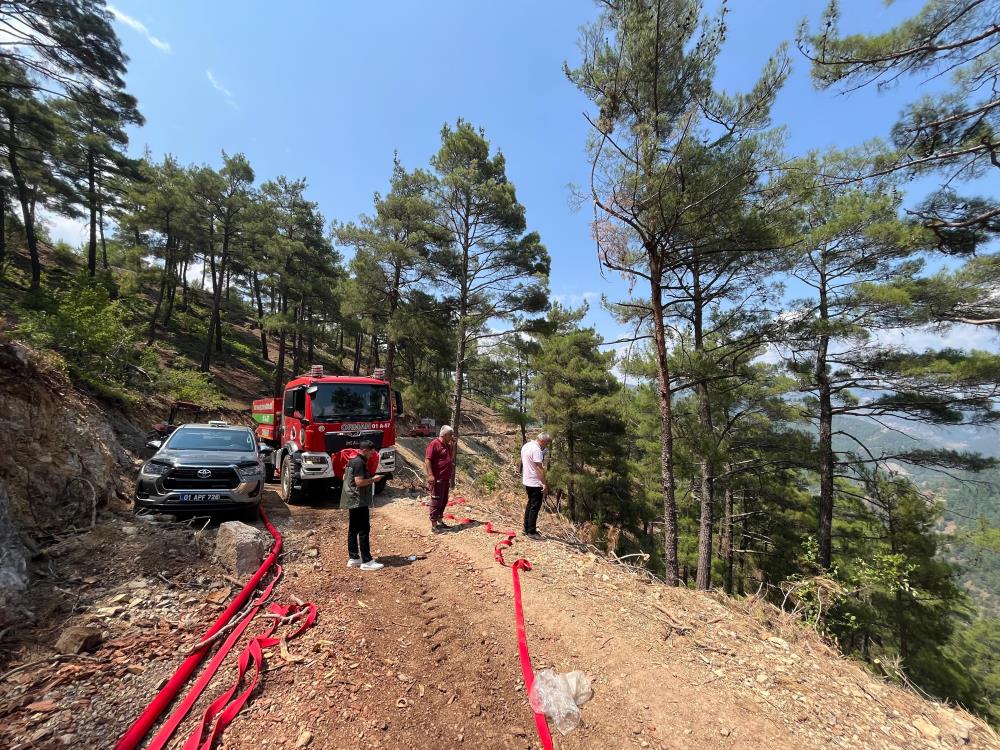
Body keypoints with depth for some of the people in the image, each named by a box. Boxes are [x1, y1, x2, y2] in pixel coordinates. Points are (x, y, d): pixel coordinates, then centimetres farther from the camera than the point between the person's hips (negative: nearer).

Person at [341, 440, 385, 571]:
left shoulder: (351, 461, 12)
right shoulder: (359, 462, -18)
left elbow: (345, 477, 20)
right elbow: (359, 482, -25)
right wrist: (373, 479, -11)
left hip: (352, 501, 10)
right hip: (359, 501, -10)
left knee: (353, 530, 14)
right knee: (364, 531, -5)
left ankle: (353, 558, 21)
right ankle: (366, 561, -1)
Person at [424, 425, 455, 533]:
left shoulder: (448, 445, 15)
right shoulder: (434, 444, -12)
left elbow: (451, 459, 24)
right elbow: (427, 460, -17)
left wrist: (453, 443, 13)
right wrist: (430, 475, -24)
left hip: (445, 479, 9)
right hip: (437, 479, -9)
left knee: (444, 501, 16)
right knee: (436, 501, -4)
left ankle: (440, 521, 28)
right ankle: (434, 526, 2)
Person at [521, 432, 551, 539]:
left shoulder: (526, 445, 9)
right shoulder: (536, 449, -21)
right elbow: (539, 468, -23)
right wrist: (544, 484, -22)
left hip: (527, 481, 10)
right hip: (535, 483, -9)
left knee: (530, 504, 19)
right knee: (535, 507, 0)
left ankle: (527, 529, 27)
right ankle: (531, 532, 8)